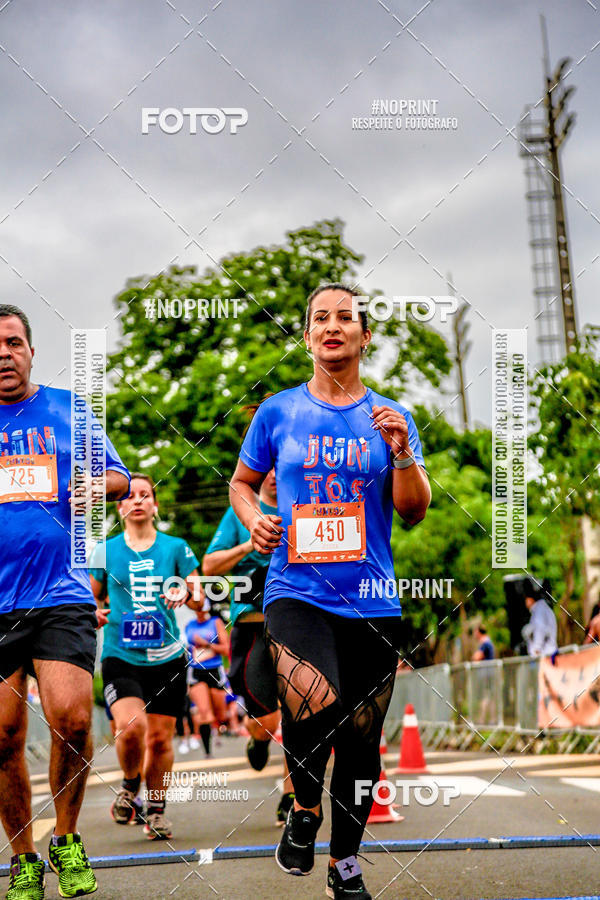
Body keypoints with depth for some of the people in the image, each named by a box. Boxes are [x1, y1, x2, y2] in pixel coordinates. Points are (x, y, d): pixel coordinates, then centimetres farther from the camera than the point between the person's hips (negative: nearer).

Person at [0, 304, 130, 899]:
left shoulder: (67, 410, 10)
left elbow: (118, 479, 13)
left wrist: (95, 485, -8)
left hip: (61, 598, -1)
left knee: (70, 718, -15)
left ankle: (66, 840, 8)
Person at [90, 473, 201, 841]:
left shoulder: (175, 547, 6)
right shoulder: (105, 551, 7)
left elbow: (199, 598, 8)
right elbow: (93, 597, 19)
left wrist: (186, 593, -15)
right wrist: (95, 613, -4)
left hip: (168, 657, 1)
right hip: (121, 656, -1)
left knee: (160, 738, 2)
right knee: (131, 726, -22)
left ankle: (155, 810, 23)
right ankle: (130, 788, 8)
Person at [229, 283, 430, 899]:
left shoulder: (390, 418, 8)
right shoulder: (278, 412, 6)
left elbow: (414, 511, 5)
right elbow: (242, 482, 20)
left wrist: (401, 452, -11)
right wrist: (253, 519, -1)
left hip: (371, 601, 2)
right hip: (296, 590, -2)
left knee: (361, 739, 7)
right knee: (314, 703, -29)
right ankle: (304, 807, 0)